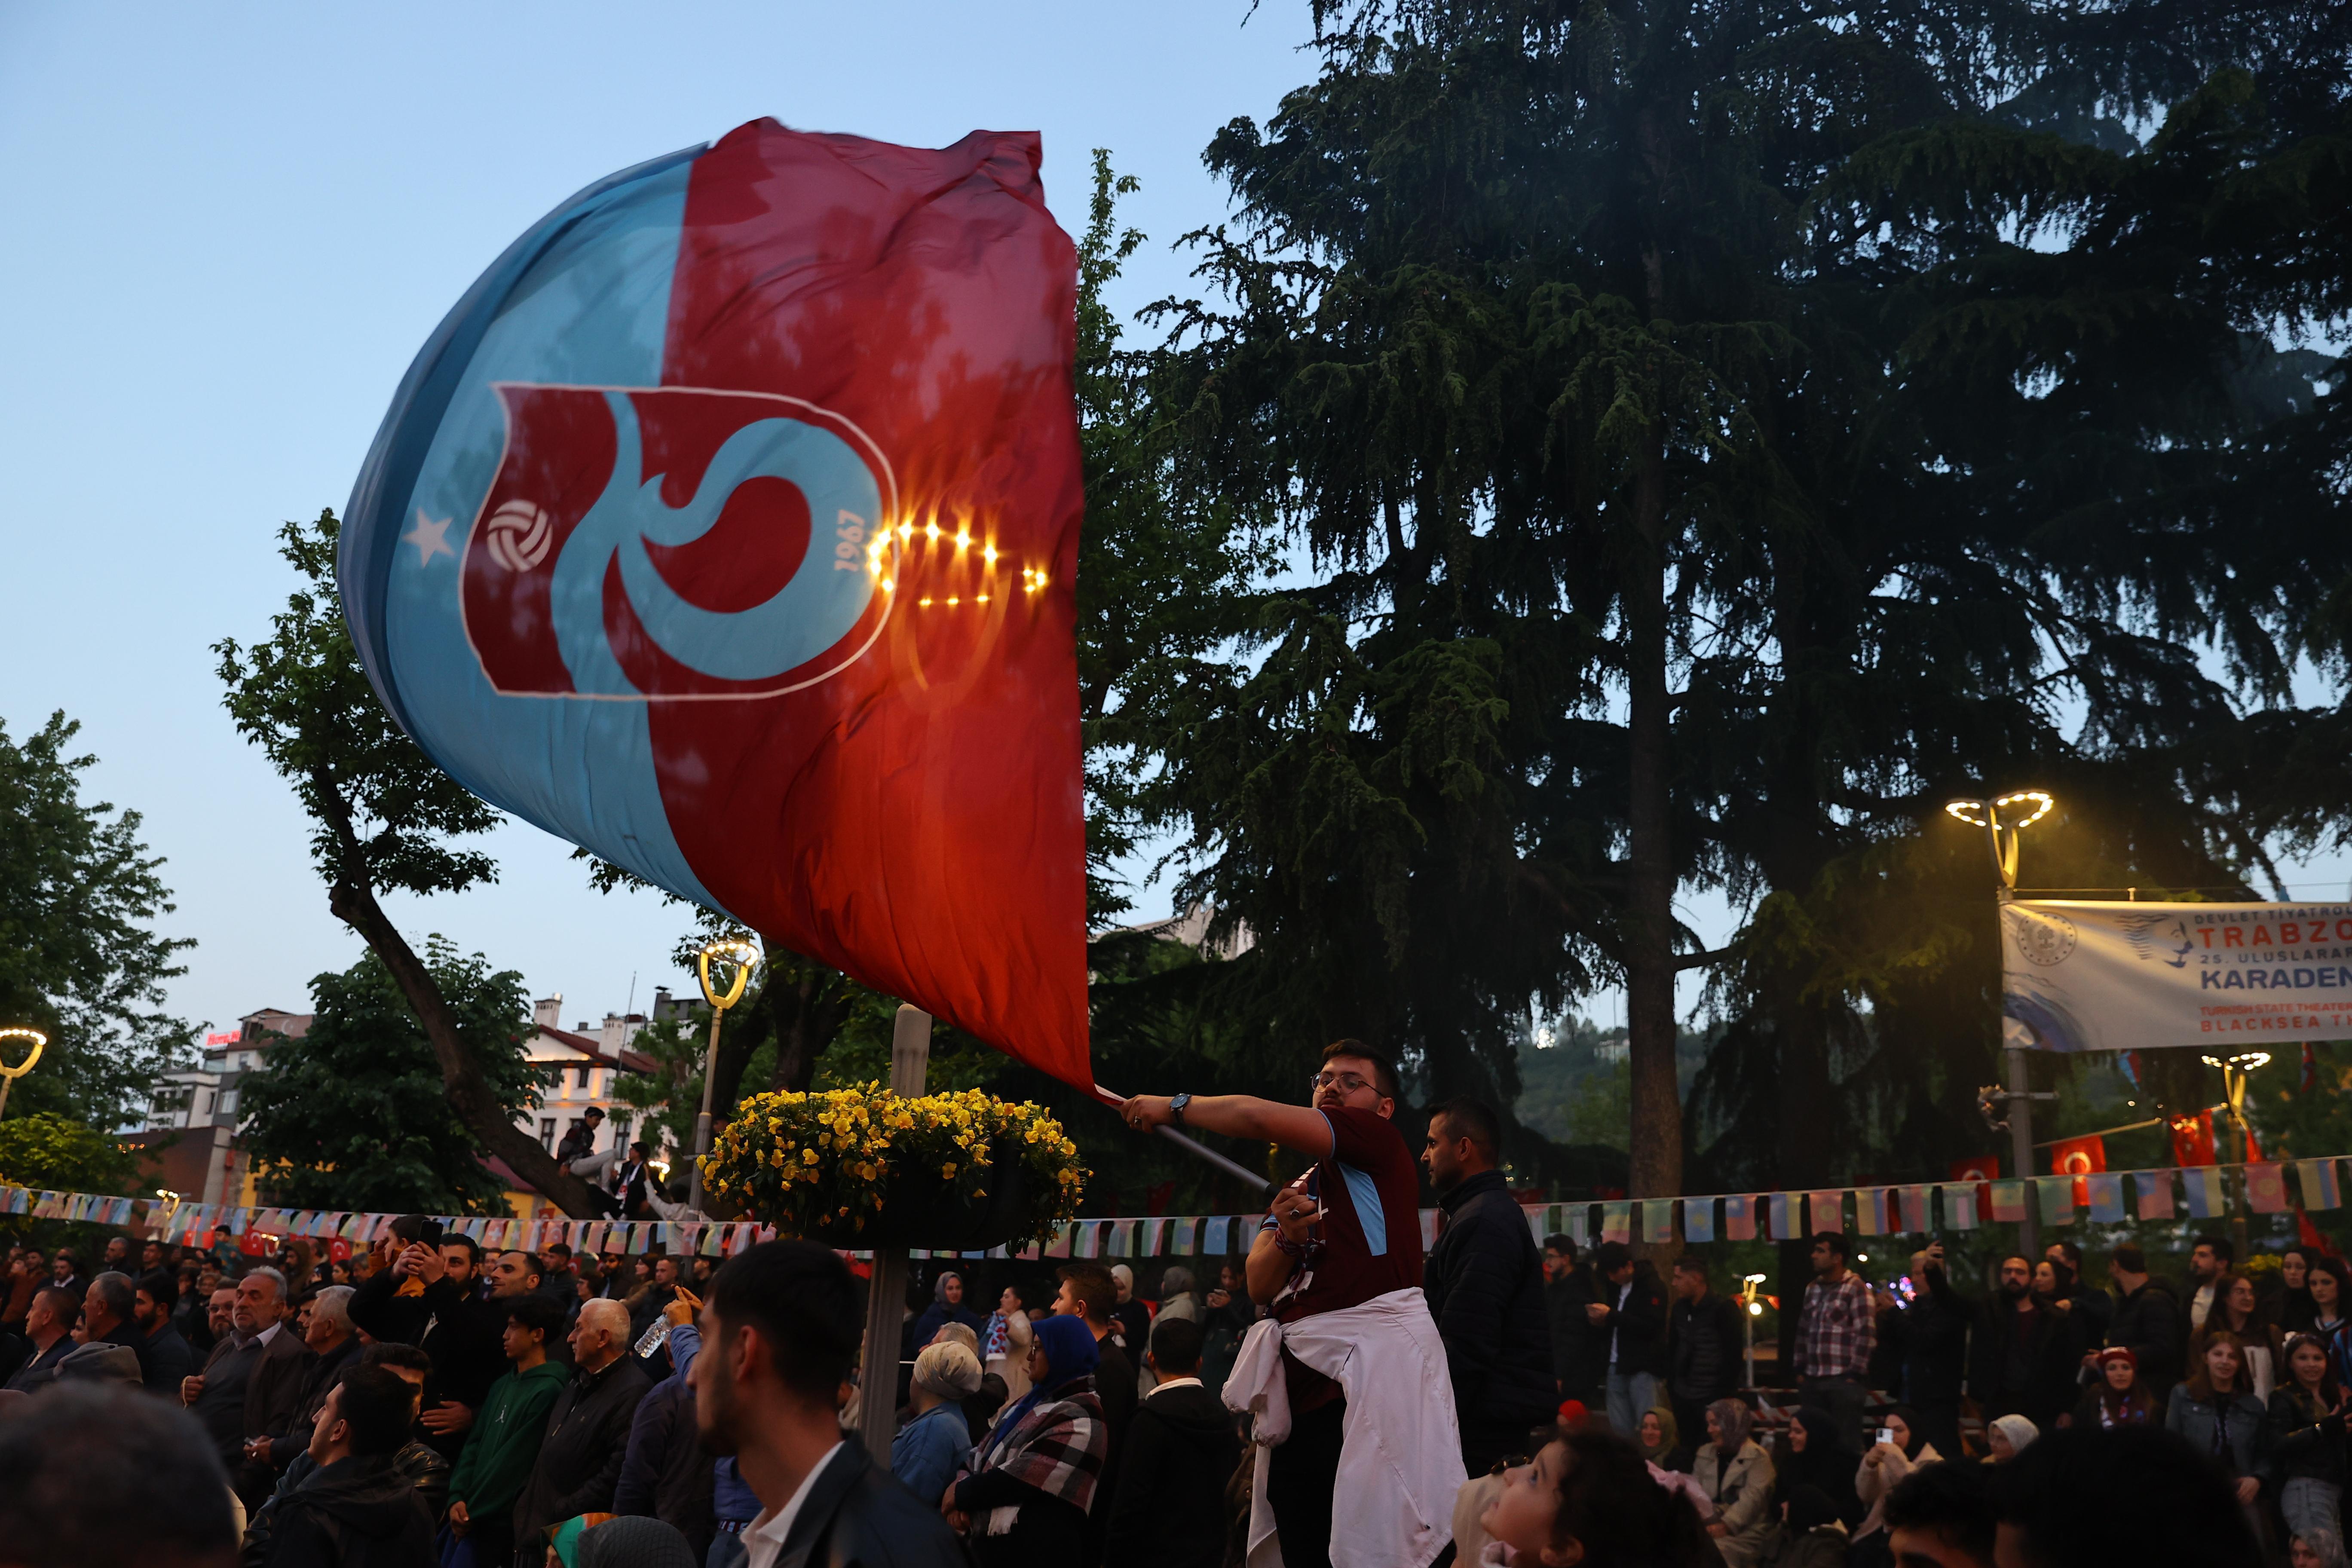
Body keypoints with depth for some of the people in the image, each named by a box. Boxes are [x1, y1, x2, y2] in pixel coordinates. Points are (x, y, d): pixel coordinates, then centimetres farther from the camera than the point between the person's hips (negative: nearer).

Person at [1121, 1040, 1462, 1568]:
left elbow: (1259, 1117, -8)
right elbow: (1260, 1287, 16)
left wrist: (1174, 1106, 6)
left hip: (1372, 1369, -7)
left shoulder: (1380, 1142, 1)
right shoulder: (1298, 1189, 24)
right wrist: (1288, 1238, -5)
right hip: (1299, 1389, 7)